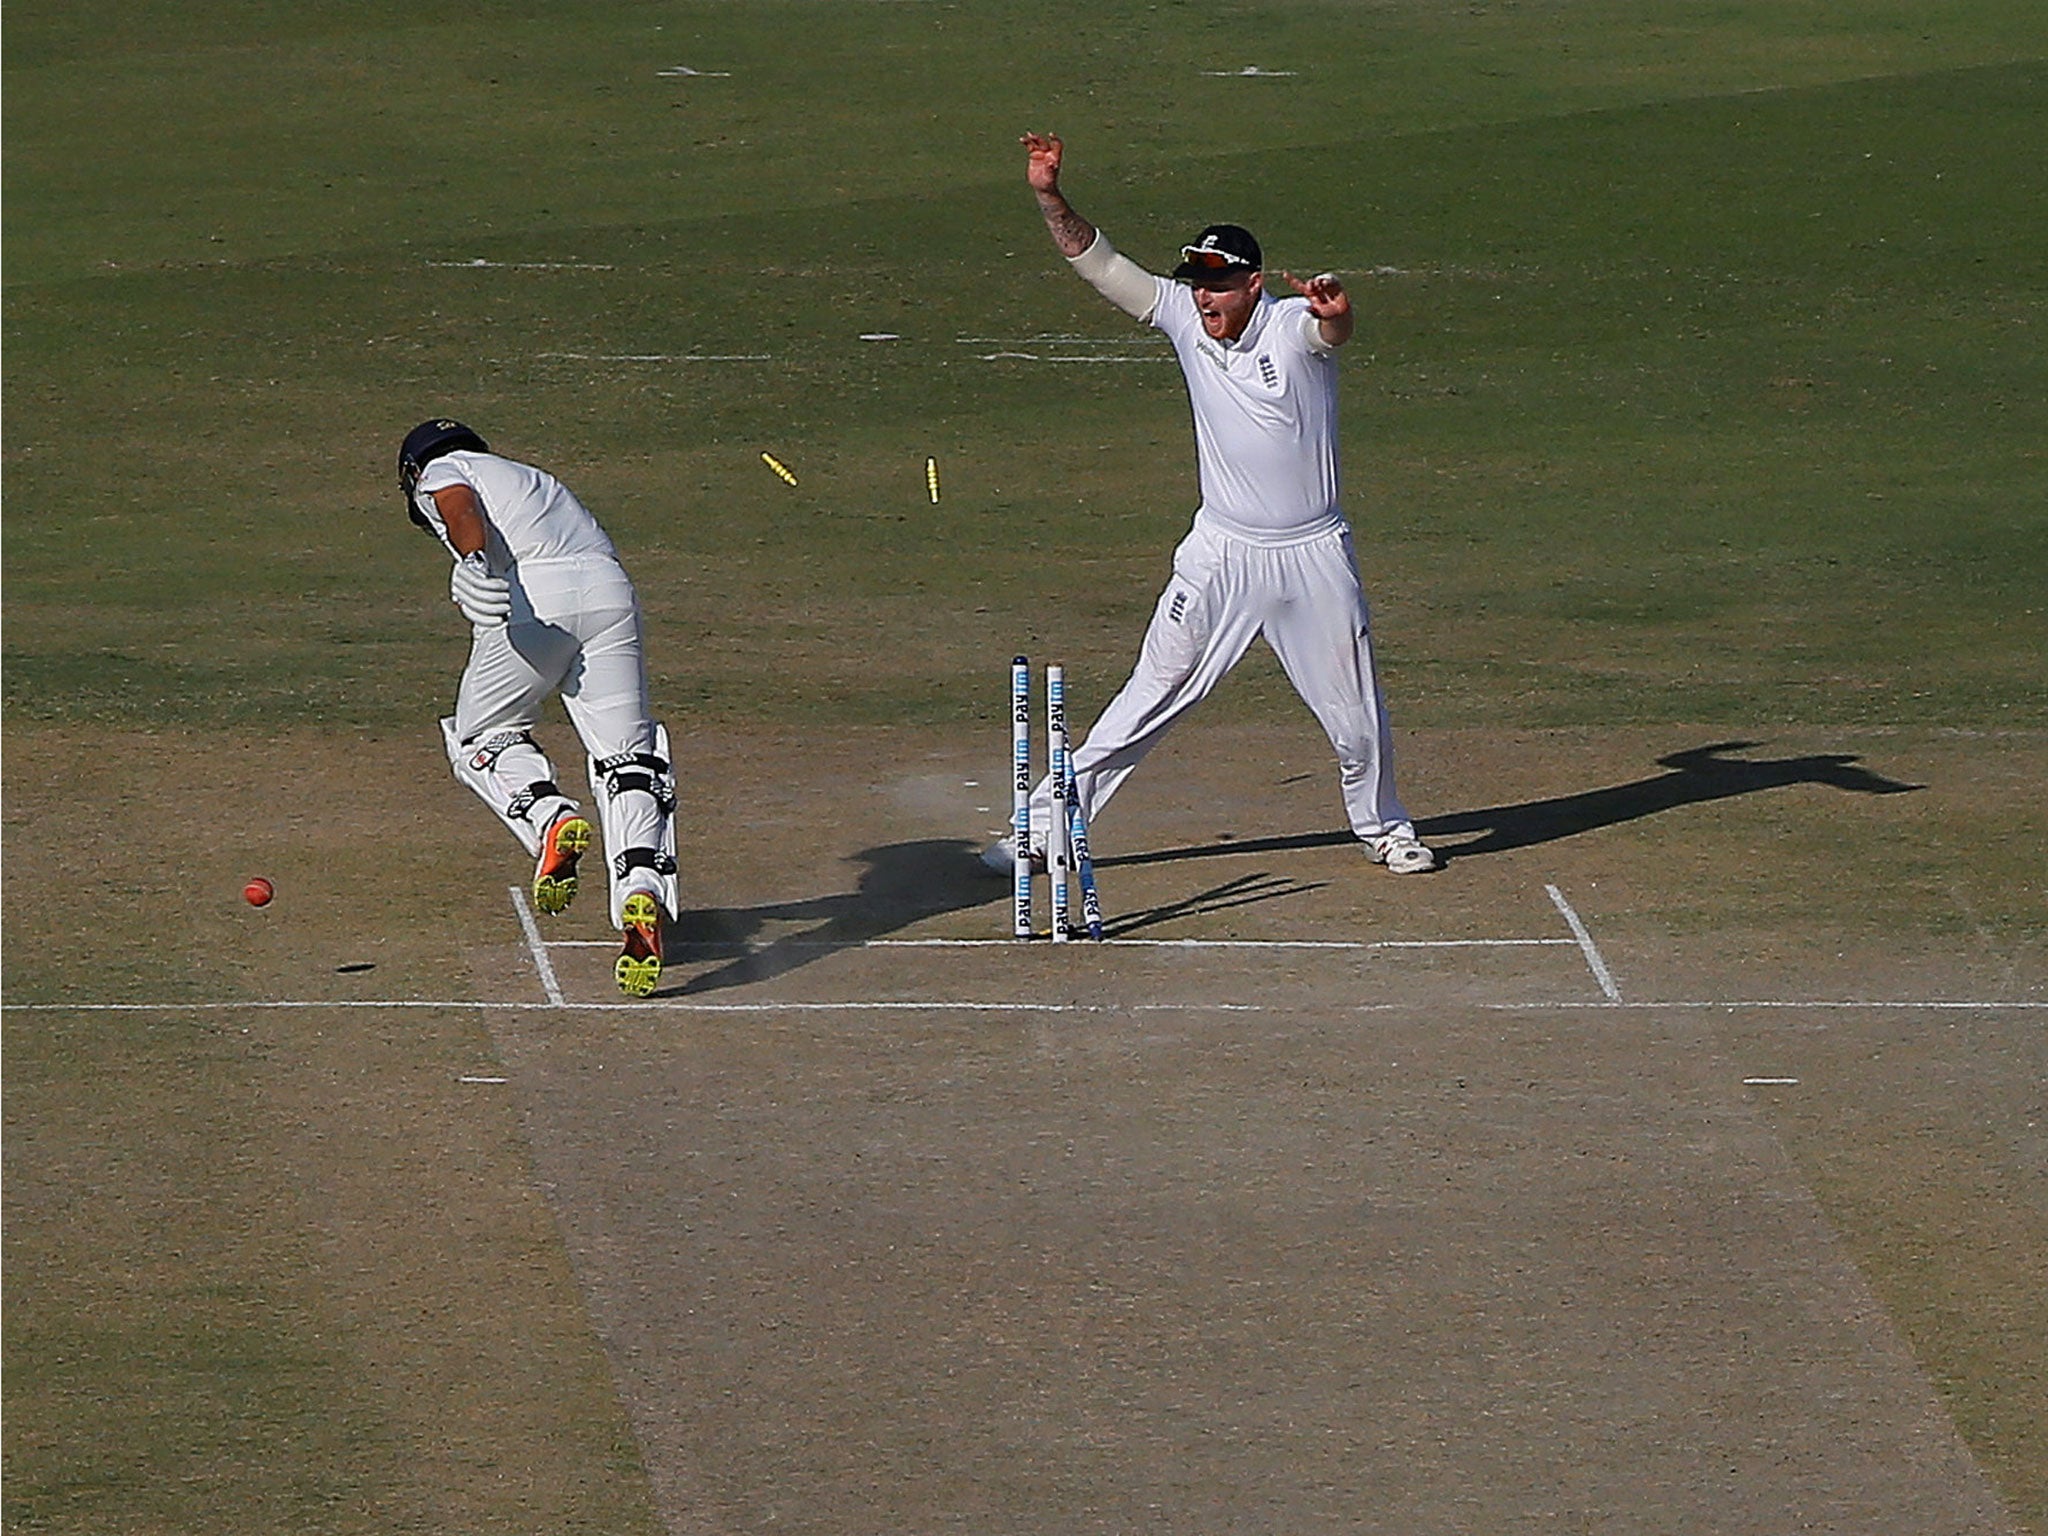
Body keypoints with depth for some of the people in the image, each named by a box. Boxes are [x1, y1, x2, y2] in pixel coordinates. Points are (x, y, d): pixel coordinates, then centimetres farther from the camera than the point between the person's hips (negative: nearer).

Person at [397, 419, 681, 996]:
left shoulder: (439, 471, 19)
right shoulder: (532, 478, 39)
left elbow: (461, 509, -5)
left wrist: (474, 561, -24)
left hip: (534, 595, -5)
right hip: (611, 593, 5)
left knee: (480, 737, 14)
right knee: (627, 754, 2)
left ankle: (551, 818, -14)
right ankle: (643, 891, -21)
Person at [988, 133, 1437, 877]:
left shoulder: (1293, 326, -13)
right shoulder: (1185, 318, -2)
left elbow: (1333, 329, -37)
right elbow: (1099, 263, -2)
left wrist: (1332, 309, -61)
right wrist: (1049, 196, -16)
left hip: (1313, 556, -2)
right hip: (1222, 556, 2)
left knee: (1357, 713, 9)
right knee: (1151, 697, -1)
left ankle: (1381, 826, 34)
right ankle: (1045, 825, 1)